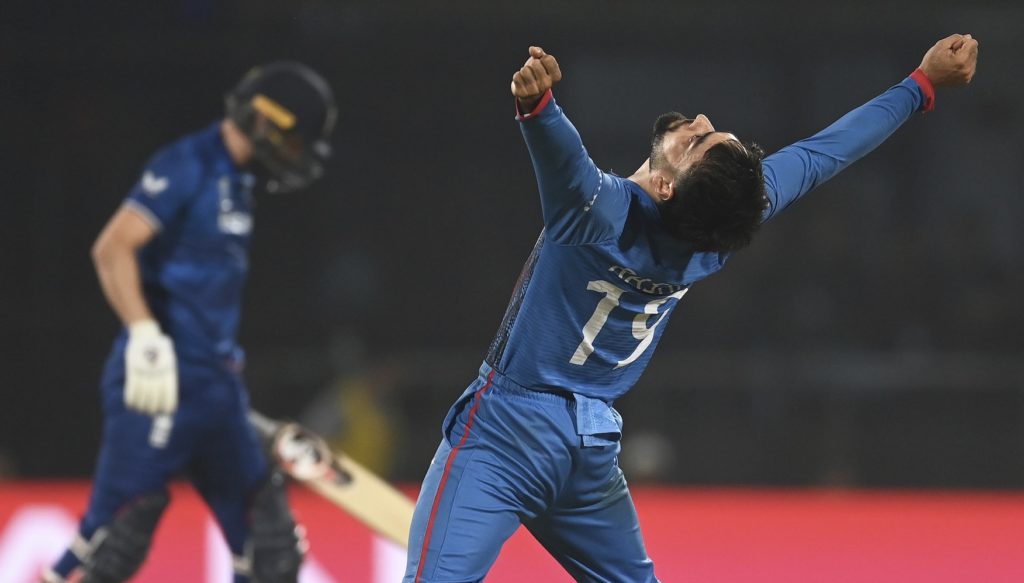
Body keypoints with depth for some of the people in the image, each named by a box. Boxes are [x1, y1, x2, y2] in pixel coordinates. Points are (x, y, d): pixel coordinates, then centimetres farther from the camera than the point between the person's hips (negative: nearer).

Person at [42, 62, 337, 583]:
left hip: (214, 382, 9)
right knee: (121, 521, -11)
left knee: (263, 520, 9)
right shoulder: (188, 165, -11)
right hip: (165, 382, -9)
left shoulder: (236, 179, 16)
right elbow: (112, 249, -20)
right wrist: (146, 337, -29)